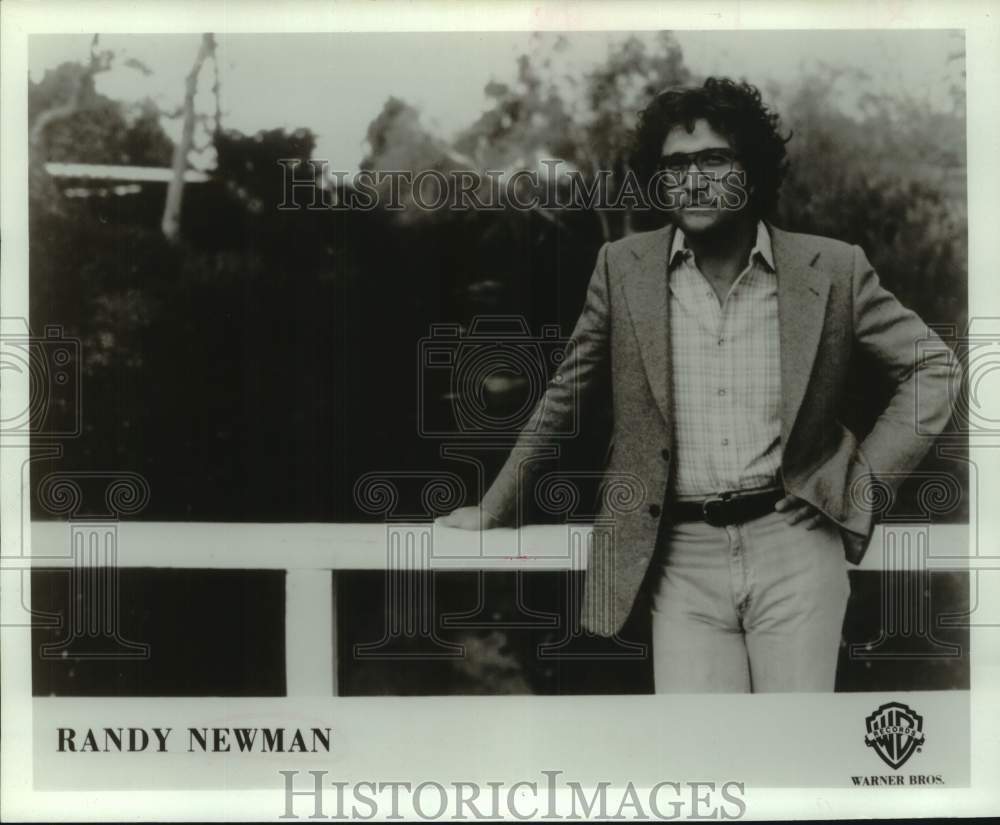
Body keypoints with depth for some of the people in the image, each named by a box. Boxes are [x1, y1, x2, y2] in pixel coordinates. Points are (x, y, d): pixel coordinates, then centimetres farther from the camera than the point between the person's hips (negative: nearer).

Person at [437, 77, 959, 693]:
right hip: (684, 556, 1)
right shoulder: (624, 268, 1)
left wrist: (866, 479, -1)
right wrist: (494, 510, 14)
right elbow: (564, 397, 10)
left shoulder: (833, 268, -1)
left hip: (794, 546, 0)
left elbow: (934, 366, 8)